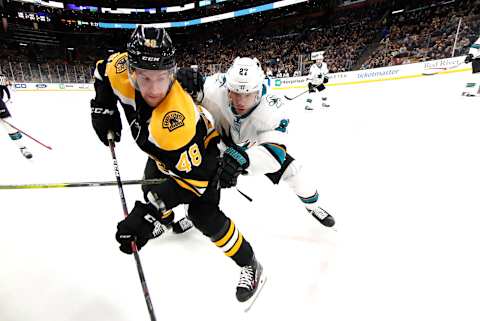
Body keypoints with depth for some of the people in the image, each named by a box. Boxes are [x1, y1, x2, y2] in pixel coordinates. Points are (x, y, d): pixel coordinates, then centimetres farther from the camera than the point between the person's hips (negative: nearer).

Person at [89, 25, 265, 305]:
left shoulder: (177, 119, -44)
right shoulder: (123, 69, -24)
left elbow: (192, 176, -39)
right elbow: (103, 68, 2)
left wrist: (147, 213, -40)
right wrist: (103, 108, -8)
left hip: (201, 152, -7)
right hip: (163, 153, 8)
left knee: (204, 216, -16)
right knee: (151, 188, 26)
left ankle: (250, 265, 5)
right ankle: (165, 220, 60)